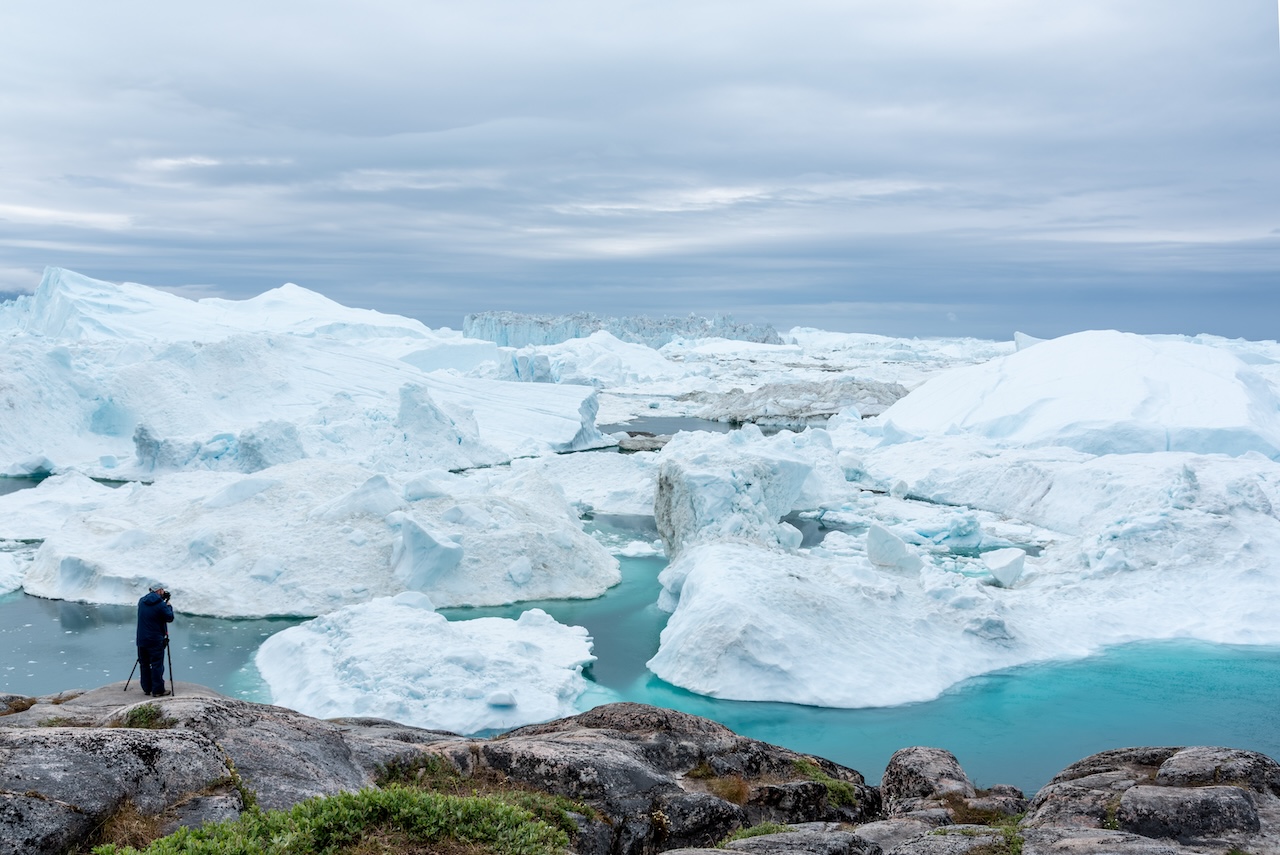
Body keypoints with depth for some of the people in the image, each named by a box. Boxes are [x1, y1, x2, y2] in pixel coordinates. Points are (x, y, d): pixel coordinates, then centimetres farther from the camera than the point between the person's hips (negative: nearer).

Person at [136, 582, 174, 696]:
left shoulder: (142, 601, 6)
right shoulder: (160, 604, -15)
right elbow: (170, 618, -9)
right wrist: (169, 606, 6)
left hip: (141, 639, 6)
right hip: (156, 641, -6)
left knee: (144, 664, 13)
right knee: (157, 665, -1)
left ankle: (146, 688, 20)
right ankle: (157, 690, 1)